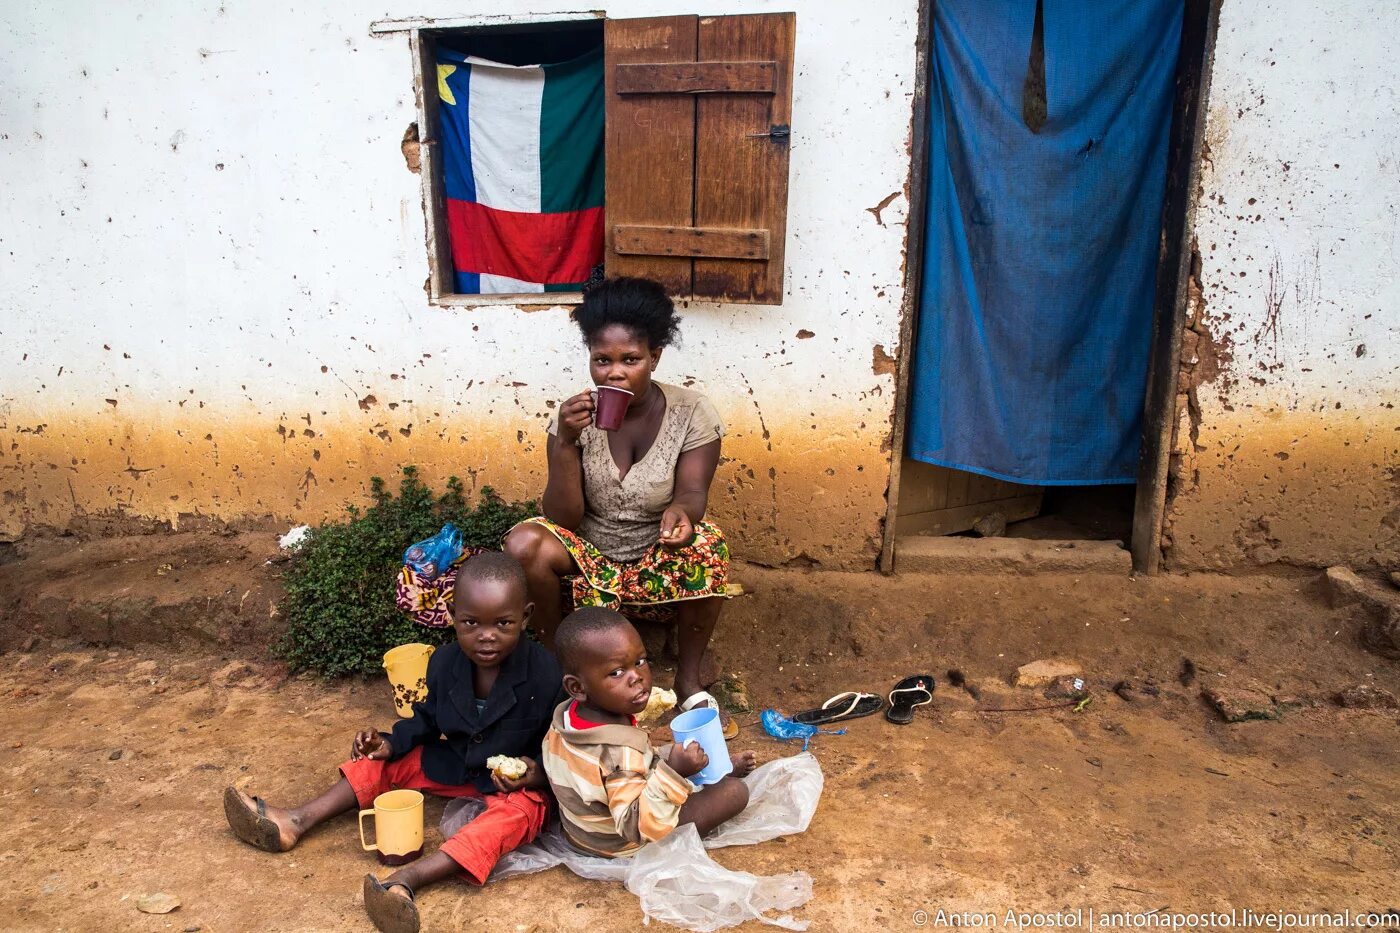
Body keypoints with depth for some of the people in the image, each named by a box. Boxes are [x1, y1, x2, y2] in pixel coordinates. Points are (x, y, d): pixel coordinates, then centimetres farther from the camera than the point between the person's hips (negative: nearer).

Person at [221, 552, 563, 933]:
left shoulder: (545, 674, -26)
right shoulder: (444, 662, -10)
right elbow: (428, 719, 8)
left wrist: (538, 772, -31)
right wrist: (390, 742, -8)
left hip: (515, 782, -6)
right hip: (453, 762, 6)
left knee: (516, 812, -36)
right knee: (383, 761, 3)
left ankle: (408, 877, -50)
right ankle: (297, 821, 1)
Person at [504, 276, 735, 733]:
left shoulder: (692, 413, -12)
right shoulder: (575, 416, -11)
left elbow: (693, 494, -22)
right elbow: (564, 519, -15)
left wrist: (680, 511, -47)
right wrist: (566, 442, -30)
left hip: (658, 561, -1)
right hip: (588, 559, 1)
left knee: (708, 546, -32)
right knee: (524, 543, -28)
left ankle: (689, 680, -11)